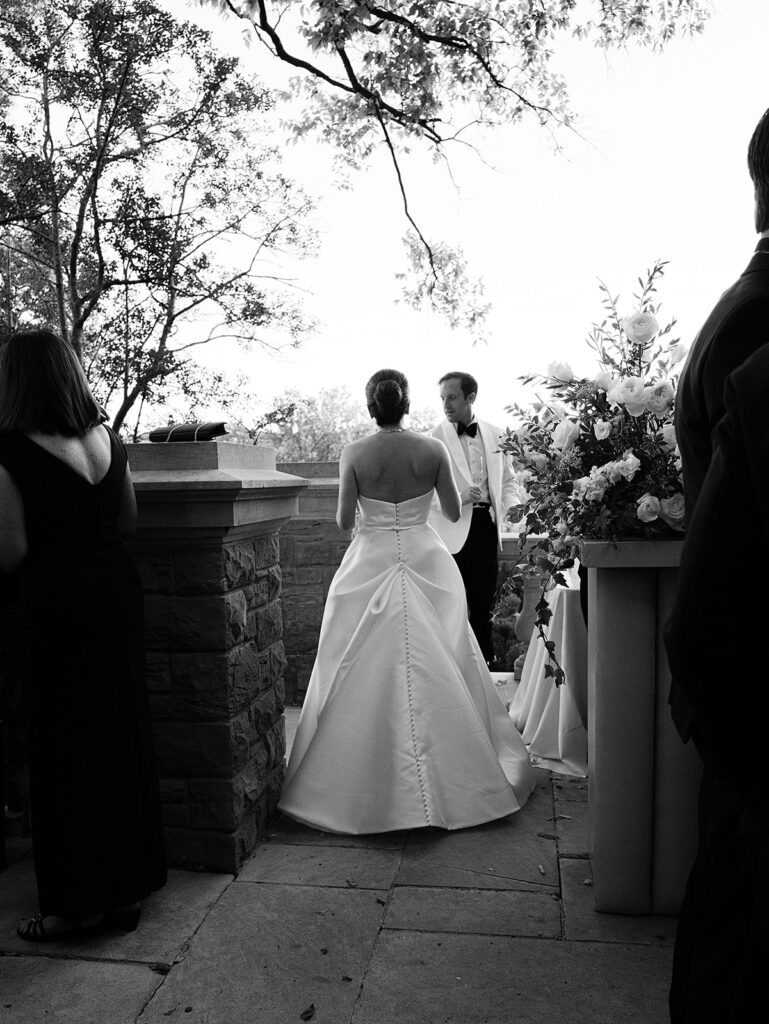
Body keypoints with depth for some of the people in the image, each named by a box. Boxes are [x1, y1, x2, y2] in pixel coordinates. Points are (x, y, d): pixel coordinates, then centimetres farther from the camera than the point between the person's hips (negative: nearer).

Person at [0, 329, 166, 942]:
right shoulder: (108, 439, 5)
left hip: (59, 601, -6)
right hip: (116, 587, 6)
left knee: (66, 748, 7)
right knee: (122, 735, 16)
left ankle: (80, 902, 22)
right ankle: (130, 884, 32)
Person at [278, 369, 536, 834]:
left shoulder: (355, 453, -7)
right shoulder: (433, 449, -5)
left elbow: (344, 521, -4)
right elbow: (454, 512, 3)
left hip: (370, 565, -1)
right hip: (427, 563, 1)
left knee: (365, 674, 9)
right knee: (437, 670, 11)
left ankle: (367, 786, 18)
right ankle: (449, 779, 22)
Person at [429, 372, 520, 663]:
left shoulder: (495, 434, 9)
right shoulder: (434, 438, -3)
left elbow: (508, 479, 17)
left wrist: (512, 507, -3)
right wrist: (457, 497, -21)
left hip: (487, 527, 3)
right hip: (451, 531, -3)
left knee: (483, 605, 11)